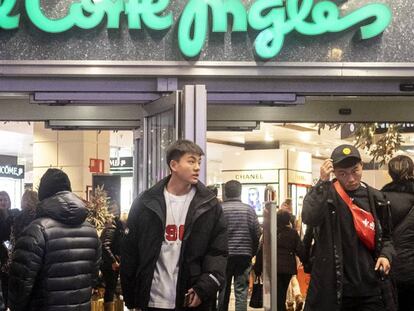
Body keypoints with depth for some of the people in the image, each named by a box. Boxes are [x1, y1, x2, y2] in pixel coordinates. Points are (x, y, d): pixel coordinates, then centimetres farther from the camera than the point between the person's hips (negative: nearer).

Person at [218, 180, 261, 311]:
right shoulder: (248, 210, -3)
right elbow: (257, 233, -2)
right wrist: (253, 252, 12)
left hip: (224, 255, 1)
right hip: (244, 255, -1)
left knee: (224, 290, 14)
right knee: (241, 290, 1)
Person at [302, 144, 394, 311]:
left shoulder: (376, 198, 8)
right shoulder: (325, 193, -2)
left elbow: (385, 236, 19)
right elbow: (309, 218, -22)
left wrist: (386, 254, -1)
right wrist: (323, 181, -22)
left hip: (370, 287, 3)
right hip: (332, 287, -3)